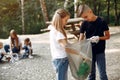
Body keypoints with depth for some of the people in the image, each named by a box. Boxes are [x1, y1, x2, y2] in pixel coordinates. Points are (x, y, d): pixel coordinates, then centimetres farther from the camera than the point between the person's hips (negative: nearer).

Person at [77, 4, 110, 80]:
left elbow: (108, 36, -3)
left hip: (100, 52, -2)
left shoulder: (102, 21, -10)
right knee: (91, 73, 14)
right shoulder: (84, 23, -3)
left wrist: (98, 38, -21)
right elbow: (81, 38, -2)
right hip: (89, 52, 3)